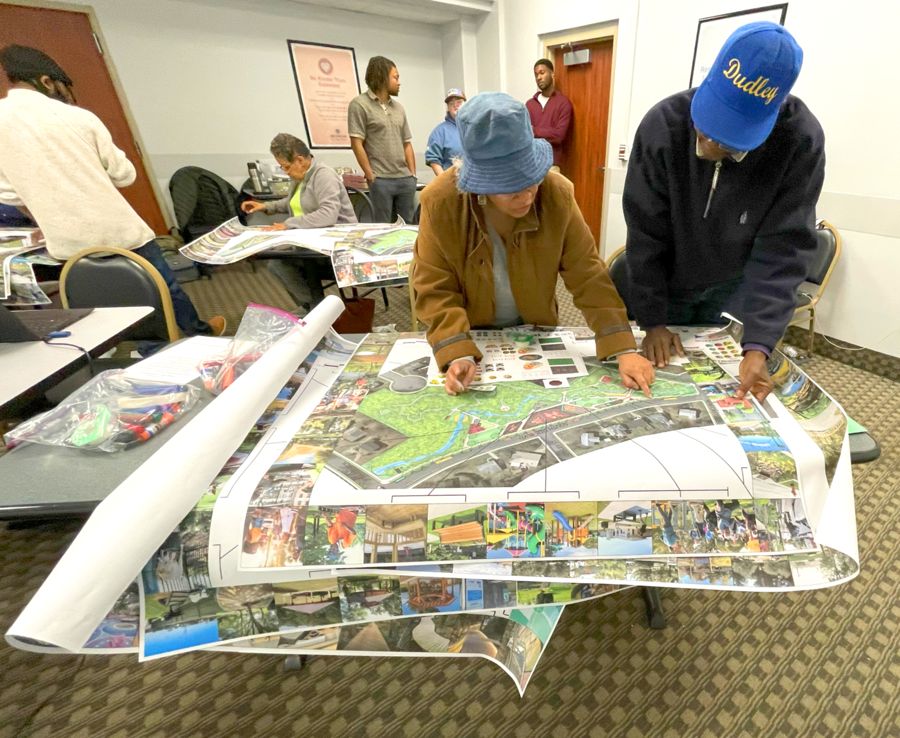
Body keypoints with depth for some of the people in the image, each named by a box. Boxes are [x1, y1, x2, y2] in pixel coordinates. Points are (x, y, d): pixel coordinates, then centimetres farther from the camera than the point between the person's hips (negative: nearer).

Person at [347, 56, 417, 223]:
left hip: (405, 179, 6)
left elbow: (407, 144, 18)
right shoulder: (359, 104, 0)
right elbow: (356, 144, -6)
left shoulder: (398, 107, 18)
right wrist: (371, 176, -11)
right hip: (380, 180, -5)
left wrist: (413, 175, 7)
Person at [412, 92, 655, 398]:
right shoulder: (440, 202, -22)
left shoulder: (557, 193, -19)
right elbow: (434, 289, -19)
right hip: (472, 334, -1)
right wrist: (456, 353, -33)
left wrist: (623, 349, -22)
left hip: (536, 329, 2)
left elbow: (588, 275, -15)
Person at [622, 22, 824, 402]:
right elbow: (645, 235, -20)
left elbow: (782, 250, -23)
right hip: (661, 282, 0)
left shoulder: (801, 141, -23)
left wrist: (758, 345, -32)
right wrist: (652, 320, -20)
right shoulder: (663, 124, -24)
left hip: (732, 289, 0)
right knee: (656, 376, 14)